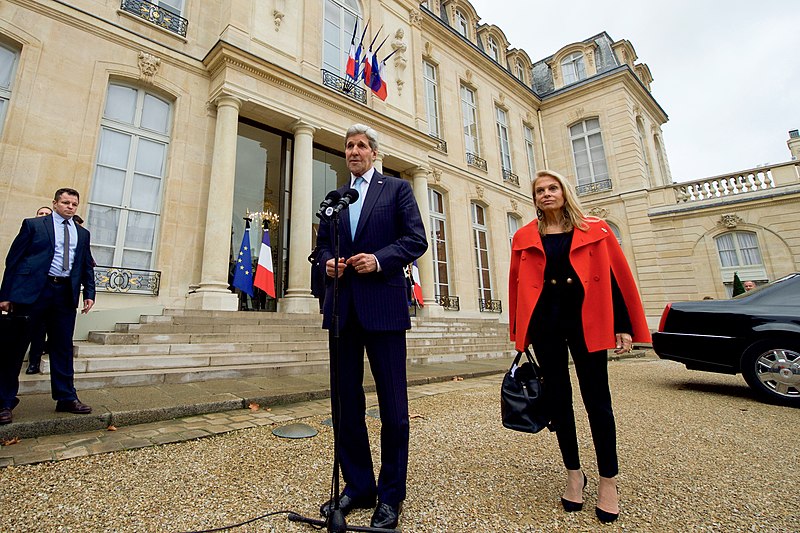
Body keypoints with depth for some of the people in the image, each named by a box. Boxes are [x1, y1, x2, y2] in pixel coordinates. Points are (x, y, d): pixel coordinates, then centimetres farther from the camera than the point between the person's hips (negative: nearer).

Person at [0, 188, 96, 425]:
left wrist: (89, 293, 5)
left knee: (63, 348, 8)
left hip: (66, 295, 3)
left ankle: (66, 398, 14)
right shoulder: (33, 225, 6)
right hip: (32, 291, -3)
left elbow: (87, 266, 16)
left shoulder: (82, 234, 15)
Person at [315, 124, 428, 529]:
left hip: (383, 304, -4)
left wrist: (379, 260, -16)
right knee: (345, 400, 10)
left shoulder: (397, 188, 8)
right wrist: (327, 262, -2)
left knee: (392, 403, 3)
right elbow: (323, 244, 20)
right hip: (342, 307, 5)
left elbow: (416, 240, -1)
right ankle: (357, 485, 27)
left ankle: (391, 495, 20)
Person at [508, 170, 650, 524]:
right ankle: (573, 474, 25)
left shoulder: (595, 231, 7)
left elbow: (616, 277, 4)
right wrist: (520, 333, 4)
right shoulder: (525, 238, 8)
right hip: (545, 322, 1)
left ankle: (608, 481, 20)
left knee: (596, 398, 2)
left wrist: (623, 326, -1)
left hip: (587, 321, -1)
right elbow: (518, 284, 7)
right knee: (558, 398, 8)